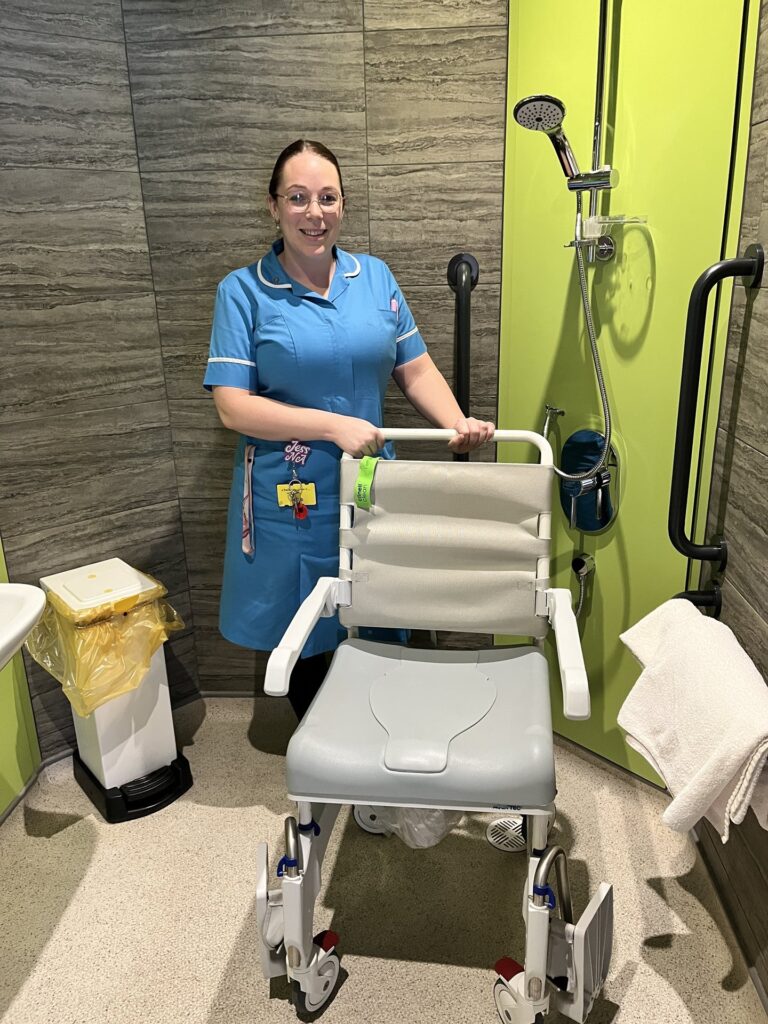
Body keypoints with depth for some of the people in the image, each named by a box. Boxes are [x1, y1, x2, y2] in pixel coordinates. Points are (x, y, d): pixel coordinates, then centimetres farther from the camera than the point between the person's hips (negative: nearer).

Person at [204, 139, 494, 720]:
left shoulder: (375, 278, 6)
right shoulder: (244, 291, -5)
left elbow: (416, 369, 7)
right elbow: (233, 406, -12)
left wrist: (457, 423, -12)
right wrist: (335, 424, -20)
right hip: (290, 500, -2)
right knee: (303, 641, 13)